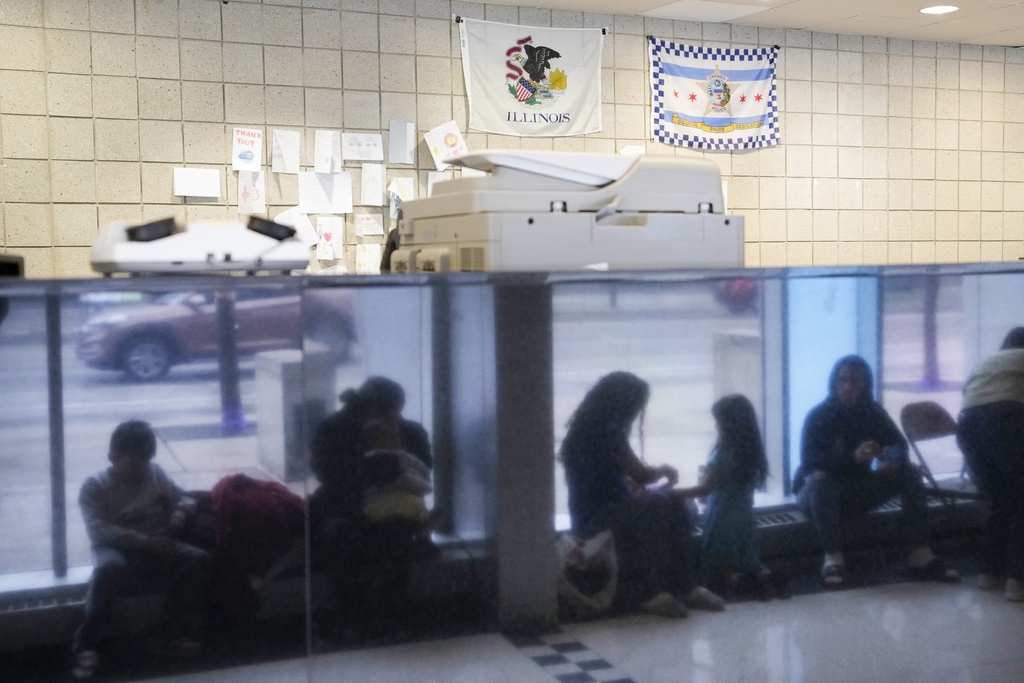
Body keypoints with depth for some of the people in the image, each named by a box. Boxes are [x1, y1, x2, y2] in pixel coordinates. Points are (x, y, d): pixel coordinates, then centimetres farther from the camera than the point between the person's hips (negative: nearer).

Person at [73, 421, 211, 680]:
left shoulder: (155, 474, 14)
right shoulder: (94, 487, 0)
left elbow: (185, 498, 19)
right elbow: (99, 530, -13)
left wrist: (180, 512, -7)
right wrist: (143, 541, -24)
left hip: (156, 547, 4)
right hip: (117, 549, -4)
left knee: (199, 560, -23)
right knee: (110, 569, -40)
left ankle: (177, 632, -14)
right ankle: (87, 643, -25)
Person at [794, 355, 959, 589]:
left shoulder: (873, 411, 0)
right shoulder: (819, 415, -15)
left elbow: (898, 444, -4)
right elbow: (808, 458, -28)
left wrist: (892, 460, -30)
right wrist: (853, 457, -43)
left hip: (858, 489, 5)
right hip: (822, 492, -5)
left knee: (909, 473, -11)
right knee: (819, 479, -38)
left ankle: (920, 556, -17)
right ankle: (833, 558, -35)